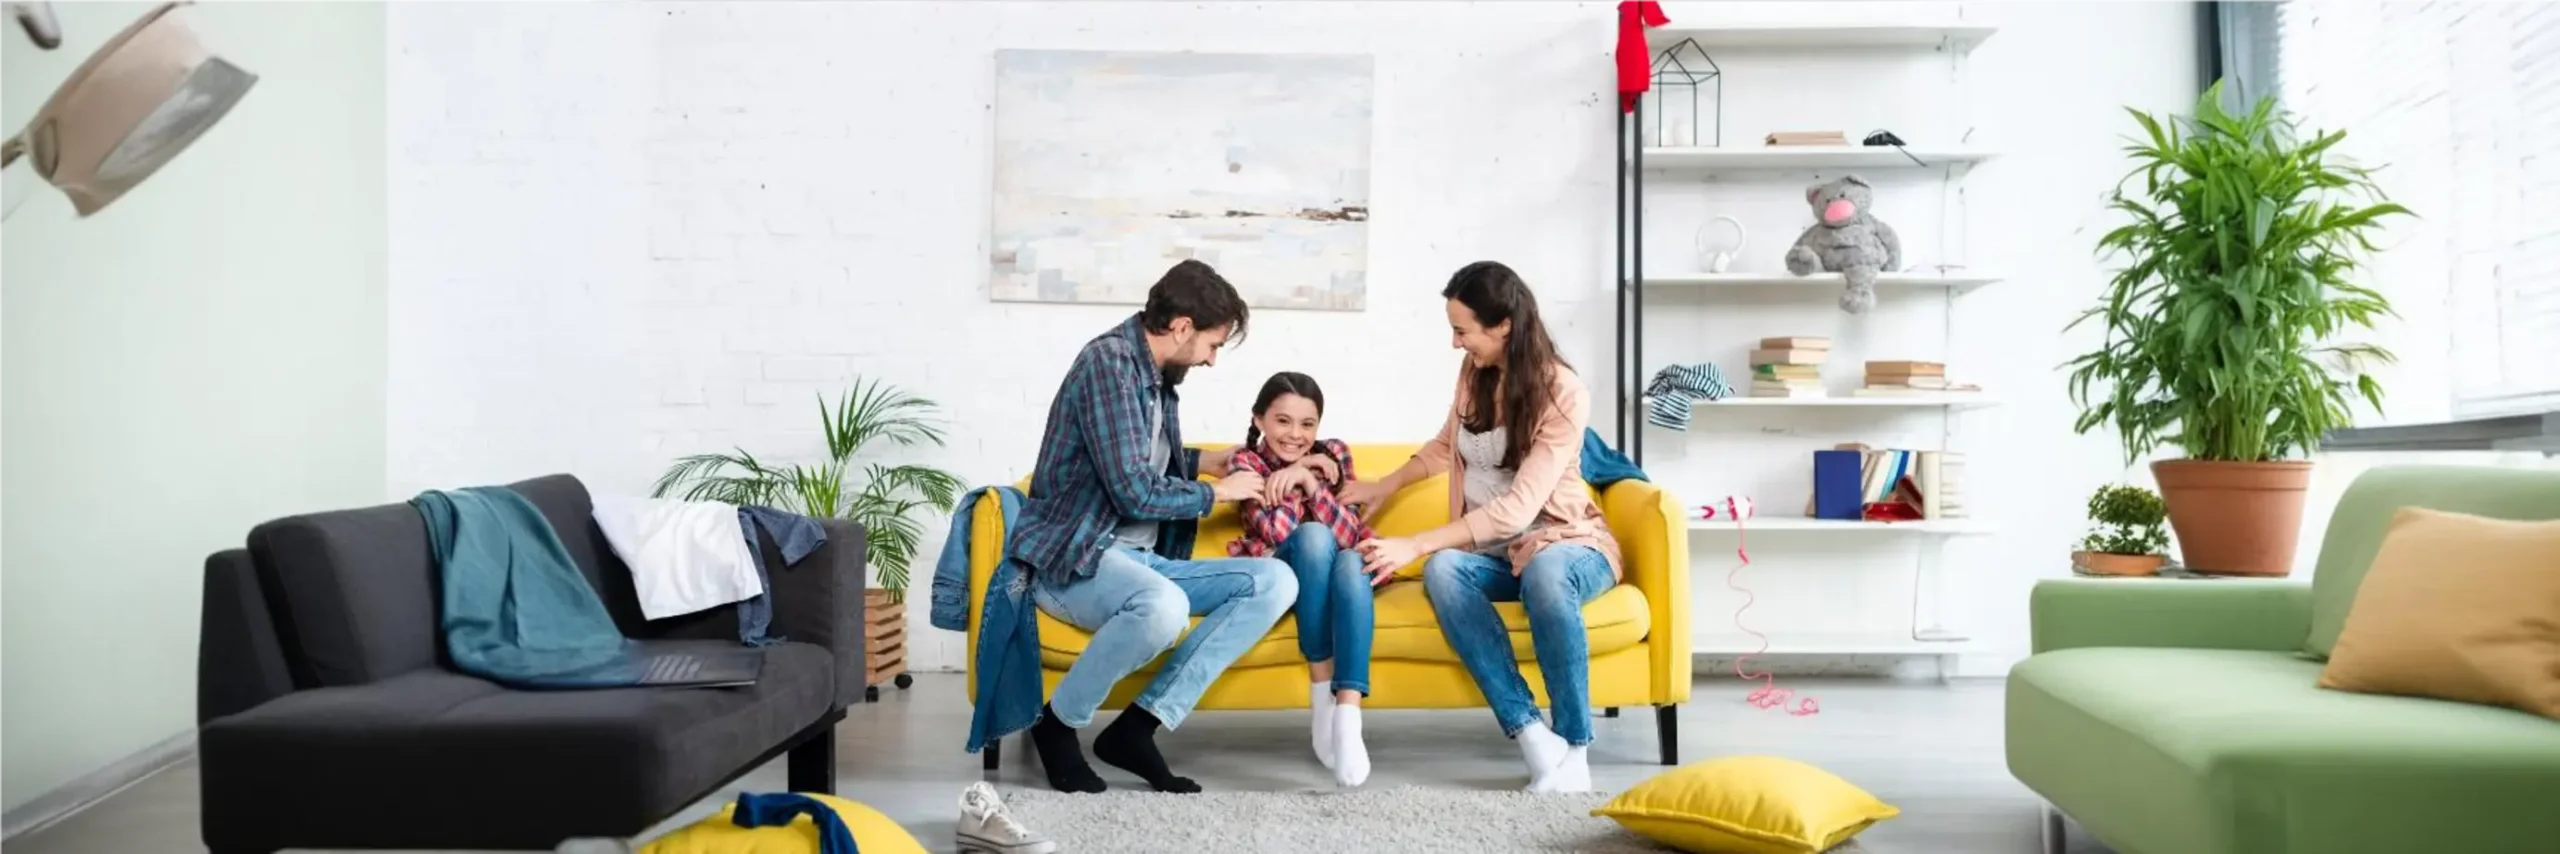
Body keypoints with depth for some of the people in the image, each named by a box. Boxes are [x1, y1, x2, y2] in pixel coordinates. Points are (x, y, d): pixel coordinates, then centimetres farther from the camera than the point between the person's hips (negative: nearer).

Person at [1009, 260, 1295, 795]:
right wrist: (1218, 493, -5)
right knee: (1164, 608, -40)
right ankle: (1057, 725, -11)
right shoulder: (1109, 360, -13)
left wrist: (1203, 462, 22)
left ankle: (1136, 728, -14)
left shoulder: (1155, 374, 15)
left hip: (1140, 559, 9)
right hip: (1073, 558, -9)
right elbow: (1134, 491, -20)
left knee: (1276, 581, -9)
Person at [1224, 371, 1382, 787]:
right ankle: (1322, 693, -29)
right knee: (1314, 535, -33)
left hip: (1337, 572, 2)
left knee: (1351, 561, -34)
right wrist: (1303, 468, -17)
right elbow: (1277, 532, -21)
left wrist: (1306, 478, -23)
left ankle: (1347, 718, -46)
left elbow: (1349, 533, -13)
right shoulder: (1247, 461, -4)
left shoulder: (1333, 454, 3)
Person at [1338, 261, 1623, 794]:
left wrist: (1414, 545, -30)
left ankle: (1574, 747, -29)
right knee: (1442, 570, -32)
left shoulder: (1563, 395, -18)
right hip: (1491, 550, 5)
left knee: (1544, 572, -42)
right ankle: (1532, 735, -35)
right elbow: (1447, 446, 25)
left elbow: (1517, 508, -27)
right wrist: (1383, 486, 24)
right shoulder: (1474, 374, 3)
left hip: (1566, 544, -5)